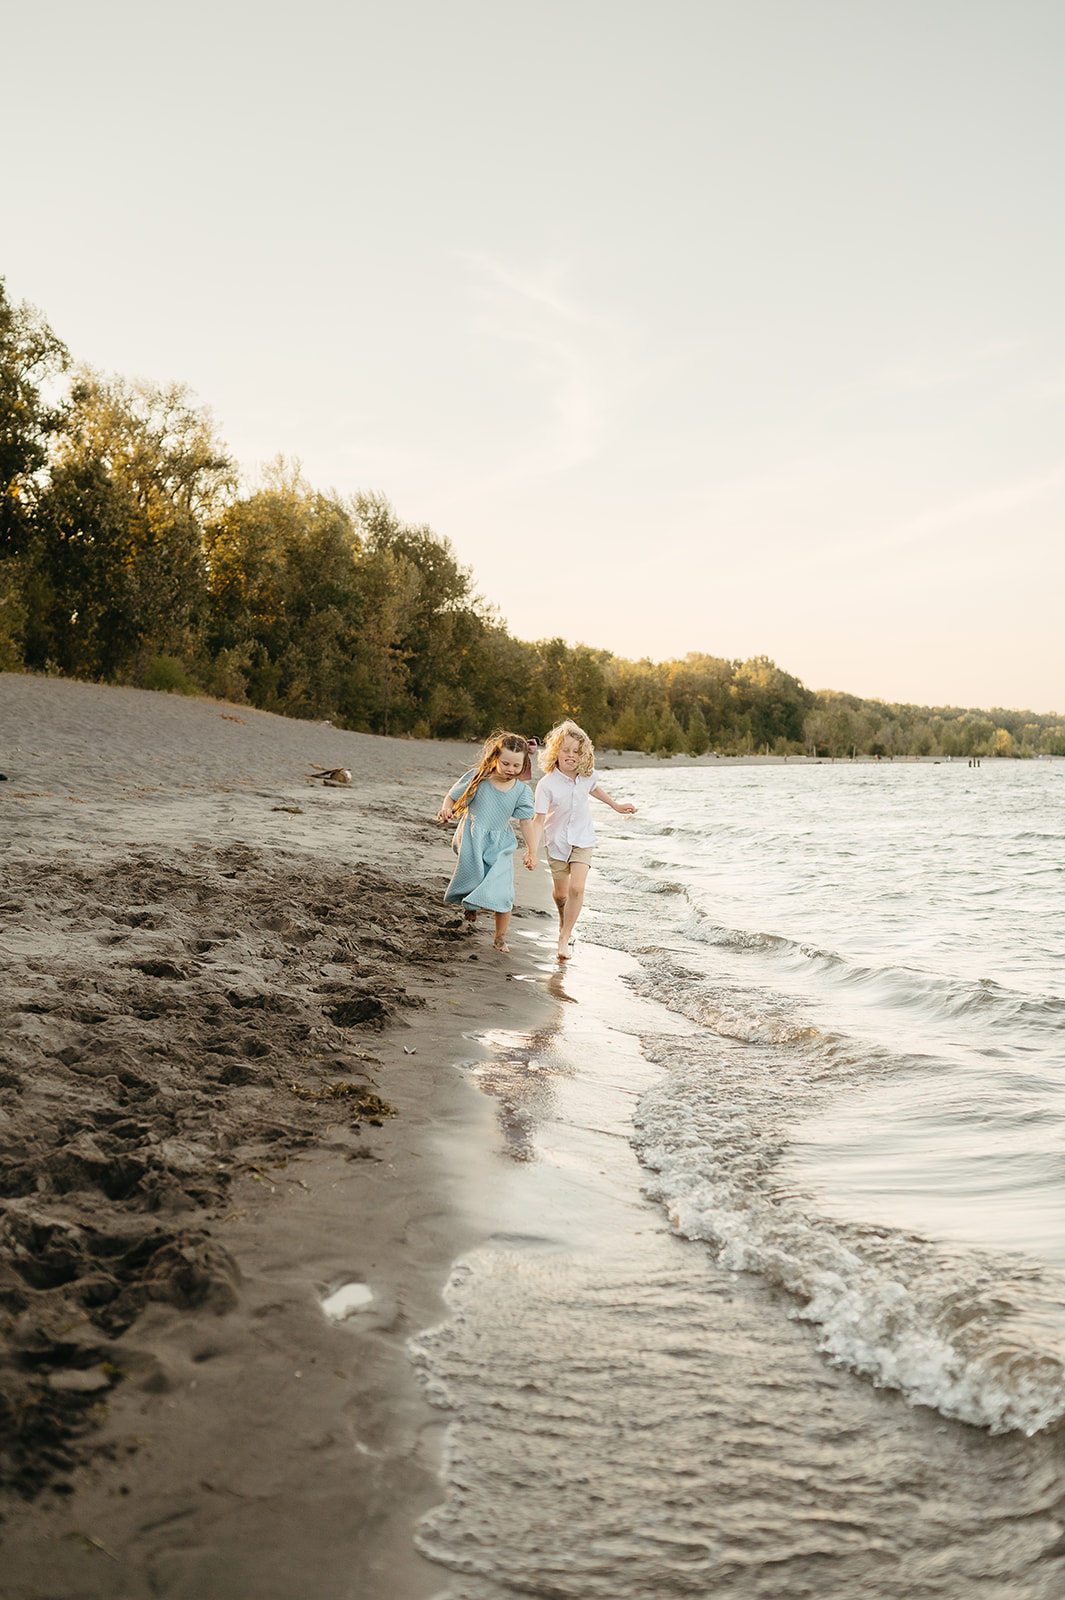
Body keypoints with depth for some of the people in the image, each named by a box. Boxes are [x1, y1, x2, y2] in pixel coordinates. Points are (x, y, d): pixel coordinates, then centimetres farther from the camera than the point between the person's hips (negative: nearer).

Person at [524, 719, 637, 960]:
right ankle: (564, 921, 47)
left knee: (577, 888, -17)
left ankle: (564, 938, -6)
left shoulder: (588, 775, -10)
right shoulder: (547, 784, -22)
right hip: (557, 841, -1)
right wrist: (532, 851, -28)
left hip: (582, 840, 1)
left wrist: (615, 805, 27)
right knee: (560, 893, 12)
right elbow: (539, 820, -20)